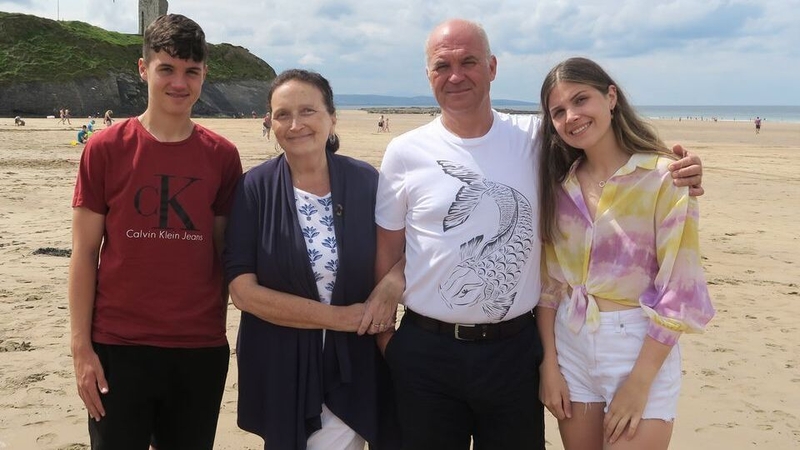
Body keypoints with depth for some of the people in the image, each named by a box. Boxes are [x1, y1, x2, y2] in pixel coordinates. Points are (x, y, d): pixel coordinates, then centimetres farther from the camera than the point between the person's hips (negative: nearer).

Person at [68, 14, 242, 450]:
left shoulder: (222, 156, 1)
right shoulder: (105, 149, -3)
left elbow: (224, 250, 7)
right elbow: (84, 253, -2)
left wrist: (219, 323, 1)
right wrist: (81, 347, -6)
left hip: (201, 348, 2)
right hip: (118, 347, -1)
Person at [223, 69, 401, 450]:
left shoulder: (365, 181, -5)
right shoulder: (255, 188, -9)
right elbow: (242, 290, -13)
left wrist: (390, 288, -15)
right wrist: (340, 317, -15)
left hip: (353, 365, 1)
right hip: (279, 369, 0)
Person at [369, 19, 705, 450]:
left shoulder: (535, 138, -1)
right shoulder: (405, 152, -2)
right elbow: (387, 252, 3)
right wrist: (383, 336, 2)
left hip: (515, 348, 1)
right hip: (425, 350, 0)